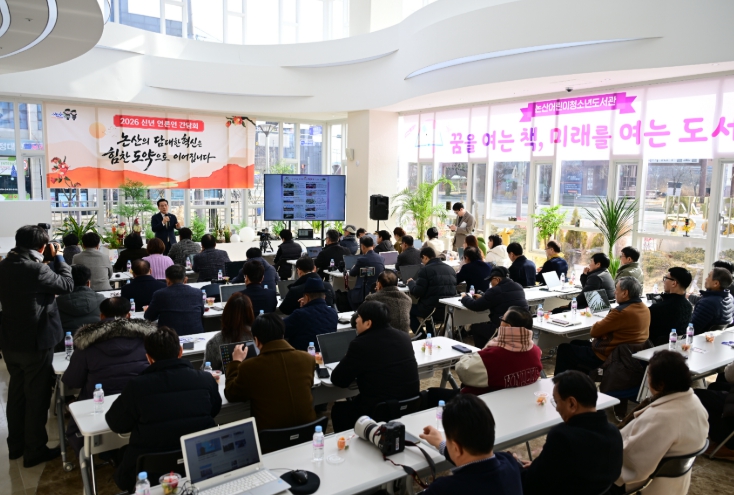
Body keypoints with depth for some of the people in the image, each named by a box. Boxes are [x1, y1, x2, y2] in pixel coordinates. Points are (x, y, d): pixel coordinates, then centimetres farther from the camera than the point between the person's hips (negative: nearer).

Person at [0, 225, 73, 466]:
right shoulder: (36, 269, -25)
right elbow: (67, 285, -13)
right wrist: (59, 257, -2)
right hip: (36, 343, -8)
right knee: (37, 397, 6)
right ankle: (34, 451, 17)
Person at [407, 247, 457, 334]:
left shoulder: (425, 270, -10)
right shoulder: (450, 269, 11)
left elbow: (417, 292, -13)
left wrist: (411, 282, 9)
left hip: (432, 309, -7)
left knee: (409, 309, 18)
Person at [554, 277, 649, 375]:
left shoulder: (622, 312, -28)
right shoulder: (644, 308, 2)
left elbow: (594, 331, -19)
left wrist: (596, 325, 2)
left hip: (607, 358, -10)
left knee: (564, 349, 5)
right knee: (575, 343, 25)